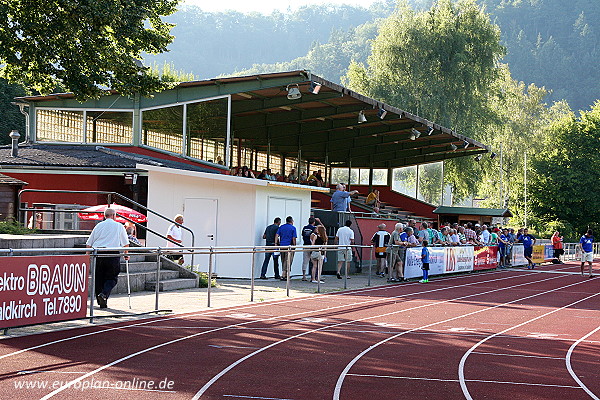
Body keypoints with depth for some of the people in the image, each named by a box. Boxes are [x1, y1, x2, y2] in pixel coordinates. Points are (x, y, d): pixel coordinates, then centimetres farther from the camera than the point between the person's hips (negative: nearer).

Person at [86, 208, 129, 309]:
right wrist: (126, 254, 32)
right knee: (111, 278, 5)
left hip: (97, 253, 2)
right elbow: (126, 243, 18)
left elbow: (89, 244, 10)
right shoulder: (119, 226, 9)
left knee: (98, 278, 9)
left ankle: (101, 302, 10)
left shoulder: (98, 226, 13)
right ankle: (104, 294, -20)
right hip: (112, 254, -2)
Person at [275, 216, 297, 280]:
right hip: (289, 246, -5)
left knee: (283, 261, 14)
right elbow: (294, 239, -8)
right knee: (287, 261, -2)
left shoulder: (281, 227, 10)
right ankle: (283, 276, -8)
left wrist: (276, 244, 4)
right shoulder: (293, 228, -3)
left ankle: (286, 275, 21)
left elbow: (276, 235, 3)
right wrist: (294, 246, -1)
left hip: (282, 245, 5)